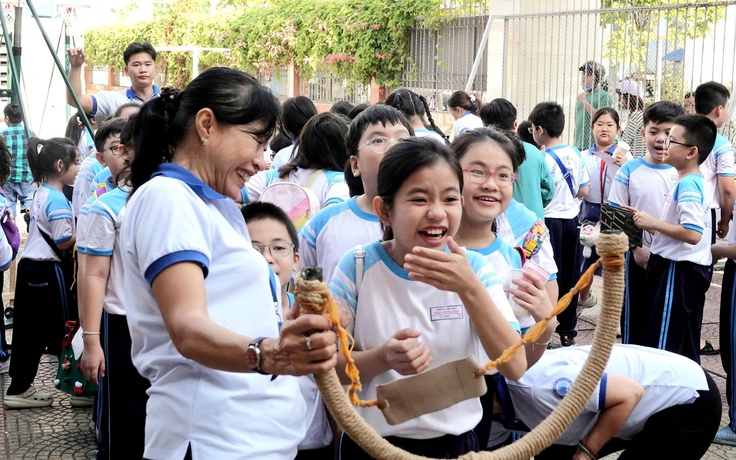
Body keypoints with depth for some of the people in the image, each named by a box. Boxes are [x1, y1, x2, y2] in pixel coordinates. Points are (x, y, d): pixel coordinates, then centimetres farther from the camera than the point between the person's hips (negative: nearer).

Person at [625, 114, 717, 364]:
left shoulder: (687, 186, -18)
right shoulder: (689, 183, 14)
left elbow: (692, 234, -29)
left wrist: (653, 222, -19)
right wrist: (646, 222, 11)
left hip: (678, 271, -11)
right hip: (679, 270, 11)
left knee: (662, 346, -6)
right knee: (685, 350, 16)